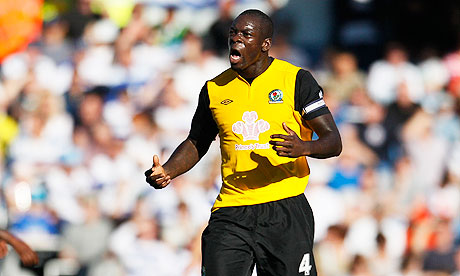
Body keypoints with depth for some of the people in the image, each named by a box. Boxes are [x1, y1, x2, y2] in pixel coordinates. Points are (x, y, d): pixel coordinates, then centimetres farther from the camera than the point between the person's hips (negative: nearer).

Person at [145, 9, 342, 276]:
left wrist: (304, 147, -24)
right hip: (231, 213, 2)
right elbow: (196, 144, 22)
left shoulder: (296, 80, 0)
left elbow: (334, 142, -2)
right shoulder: (215, 89, 10)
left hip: (285, 213, -2)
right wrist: (167, 171, 3)